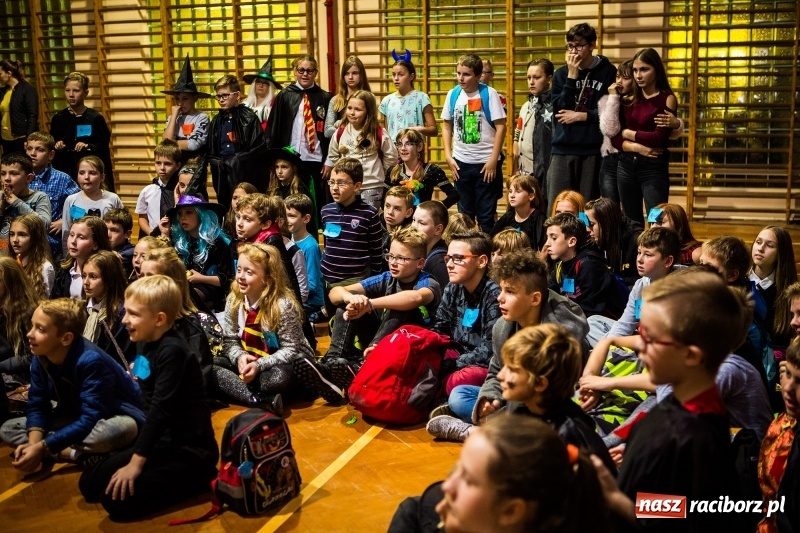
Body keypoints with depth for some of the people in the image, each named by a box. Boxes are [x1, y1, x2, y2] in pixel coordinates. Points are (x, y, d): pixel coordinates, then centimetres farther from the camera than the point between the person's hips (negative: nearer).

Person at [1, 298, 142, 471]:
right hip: (75, 419, 8)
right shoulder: (40, 359, -11)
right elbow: (37, 406, -6)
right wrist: (33, 443, -26)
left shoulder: (91, 360, -31)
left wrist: (42, 447, -35)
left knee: (124, 428, -42)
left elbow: (91, 419, -33)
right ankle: (76, 454, -20)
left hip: (114, 418, -7)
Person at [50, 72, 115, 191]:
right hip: (64, 173, 2)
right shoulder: (58, 118, 8)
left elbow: (104, 148, -2)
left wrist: (88, 147, -18)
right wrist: (57, 147, -8)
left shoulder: (95, 118, 0)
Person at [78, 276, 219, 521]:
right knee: (89, 483, 6)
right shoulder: (150, 346, 7)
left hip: (190, 450, -9)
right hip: (163, 441, 9)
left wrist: (136, 462, -23)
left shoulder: (173, 351, -20)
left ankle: (198, 478, -3)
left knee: (116, 498, -18)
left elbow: (161, 409, -24)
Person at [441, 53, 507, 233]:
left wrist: (493, 159, -13)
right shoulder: (453, 94, 1)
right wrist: (448, 156, 2)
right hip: (461, 162, 4)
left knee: (486, 213, 4)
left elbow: (501, 126, -10)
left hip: (486, 162, -4)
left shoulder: (489, 94, -9)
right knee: (464, 212, 14)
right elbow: (447, 125, 10)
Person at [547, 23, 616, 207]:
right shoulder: (561, 74, 9)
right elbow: (559, 109, -4)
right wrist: (572, 76, -7)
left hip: (594, 150, -2)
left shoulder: (607, 72, 2)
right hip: (562, 150, 2)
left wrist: (581, 116, -6)